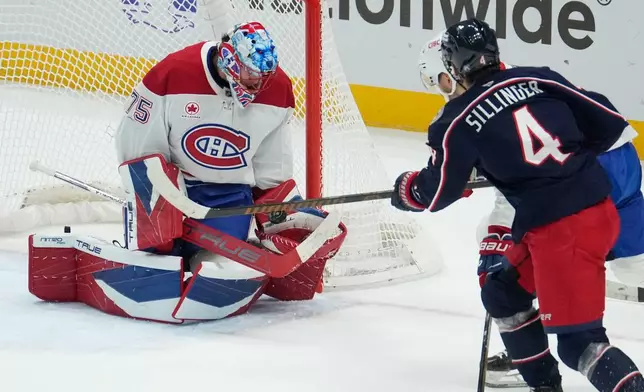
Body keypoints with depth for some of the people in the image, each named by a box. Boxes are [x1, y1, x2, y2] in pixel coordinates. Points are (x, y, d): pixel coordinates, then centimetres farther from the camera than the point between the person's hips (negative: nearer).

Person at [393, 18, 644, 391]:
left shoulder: (460, 119, -5)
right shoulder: (541, 79, 7)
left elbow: (436, 194, 4)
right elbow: (609, 124, 9)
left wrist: (406, 189, 27)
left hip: (557, 231, -8)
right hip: (601, 209, 8)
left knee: (577, 340, -3)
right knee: (503, 294, 23)